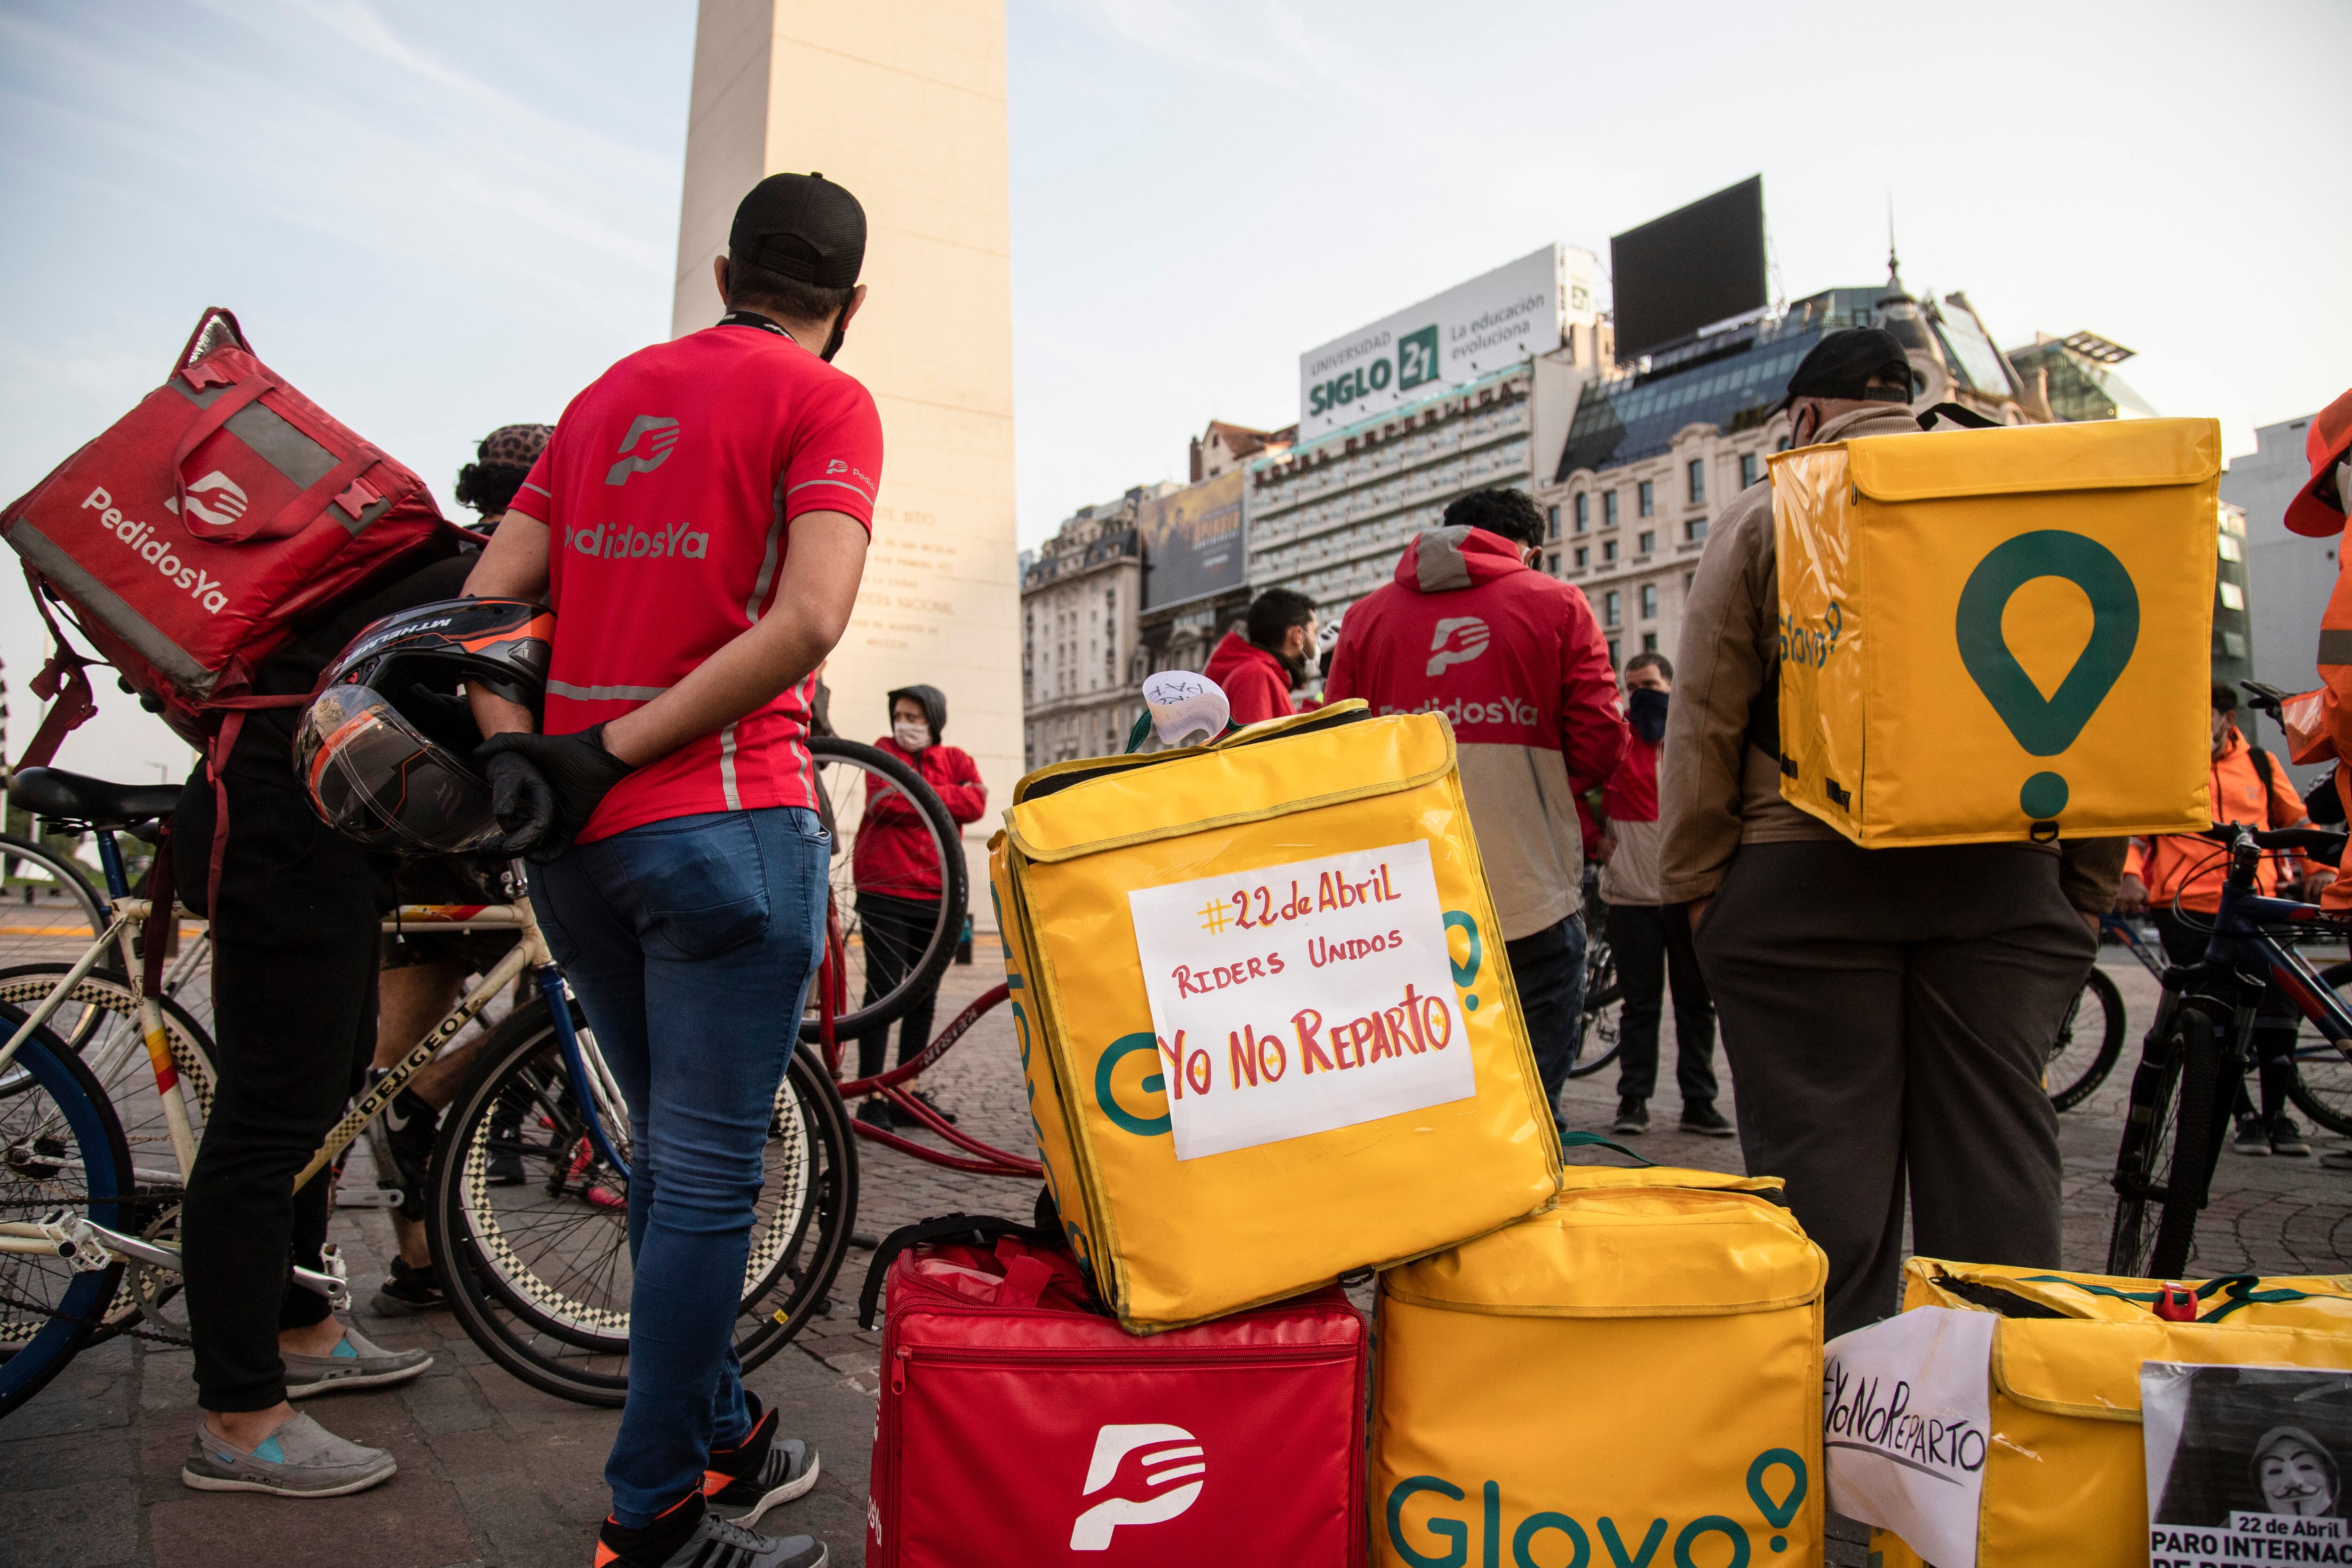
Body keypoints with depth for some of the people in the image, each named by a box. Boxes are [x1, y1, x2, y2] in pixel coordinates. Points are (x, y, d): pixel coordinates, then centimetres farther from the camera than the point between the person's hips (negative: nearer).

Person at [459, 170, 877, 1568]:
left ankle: (718, 1436, 33)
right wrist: (610, 753, -14)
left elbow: (487, 595, 9)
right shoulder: (829, 402, -2)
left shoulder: (613, 389, 17)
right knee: (710, 1176, 2)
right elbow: (808, 622, -18)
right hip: (724, 824, -7)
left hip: (577, 836, 7)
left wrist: (513, 751, 1)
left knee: (671, 1158, 18)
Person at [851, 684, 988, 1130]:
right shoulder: (885, 751, 6)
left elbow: (975, 802, -9)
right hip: (885, 889, -4)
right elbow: (884, 801, -13)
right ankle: (872, 1096, -1)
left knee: (925, 993, 9)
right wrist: (942, 800, -7)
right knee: (883, 989, -6)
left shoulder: (956, 759, 12)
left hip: (936, 893, 4)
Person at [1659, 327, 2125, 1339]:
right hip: (2004, 877, 3)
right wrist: (2088, 892, 15)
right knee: (1999, 1167, 9)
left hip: (1807, 876, -3)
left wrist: (1696, 895, 3)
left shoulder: (1765, 515, 4)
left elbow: (1704, 727, -2)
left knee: (1823, 1179, 1)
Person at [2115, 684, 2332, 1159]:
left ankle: (2278, 1115, 16)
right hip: (2186, 909, -2)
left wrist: (2319, 868, 6)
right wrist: (2130, 877, -13)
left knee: (2279, 1008, 1)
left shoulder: (2261, 764, 14)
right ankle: (2246, 1116, 12)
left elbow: (2297, 820, 22)